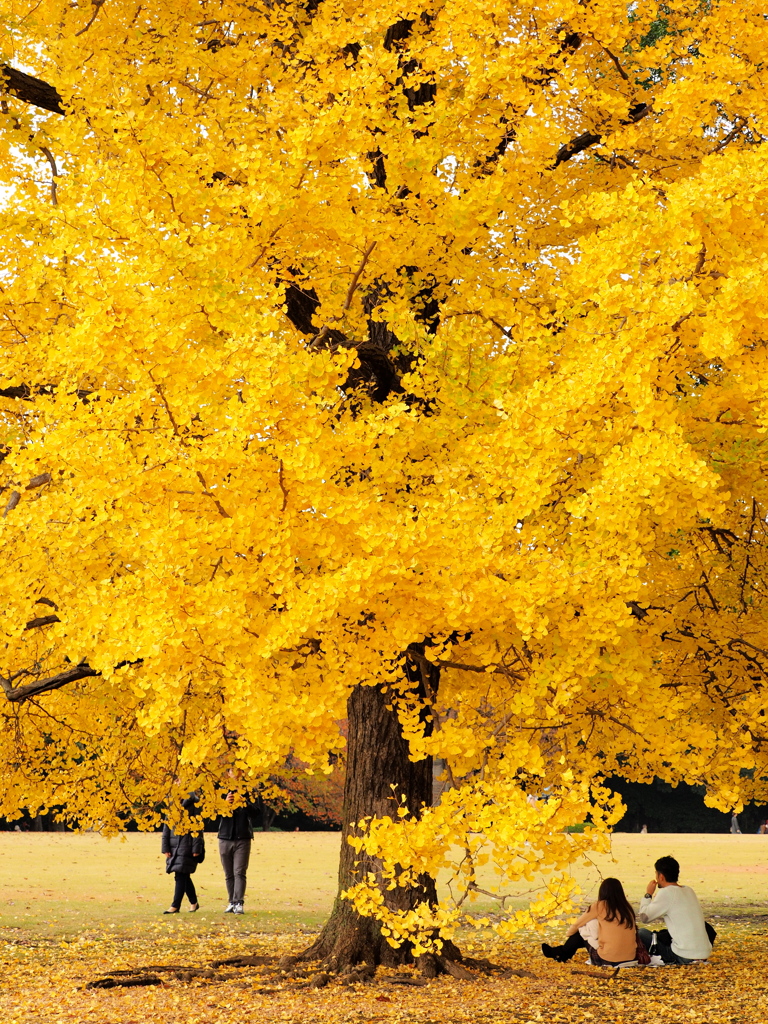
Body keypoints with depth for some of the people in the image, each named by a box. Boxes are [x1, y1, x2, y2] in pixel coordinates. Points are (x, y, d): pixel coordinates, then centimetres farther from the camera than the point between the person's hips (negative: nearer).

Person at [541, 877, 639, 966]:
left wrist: (569, 933, 31)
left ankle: (561, 954, 34)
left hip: (608, 961, -5)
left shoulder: (600, 906, -4)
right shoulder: (627, 907, 7)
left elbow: (577, 925, 7)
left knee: (582, 931, 17)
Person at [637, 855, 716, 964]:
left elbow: (644, 917, -6)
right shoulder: (688, 891, 11)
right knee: (663, 933, 31)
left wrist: (648, 894, 5)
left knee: (641, 933, 3)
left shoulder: (666, 893, -12)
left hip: (685, 957, -8)